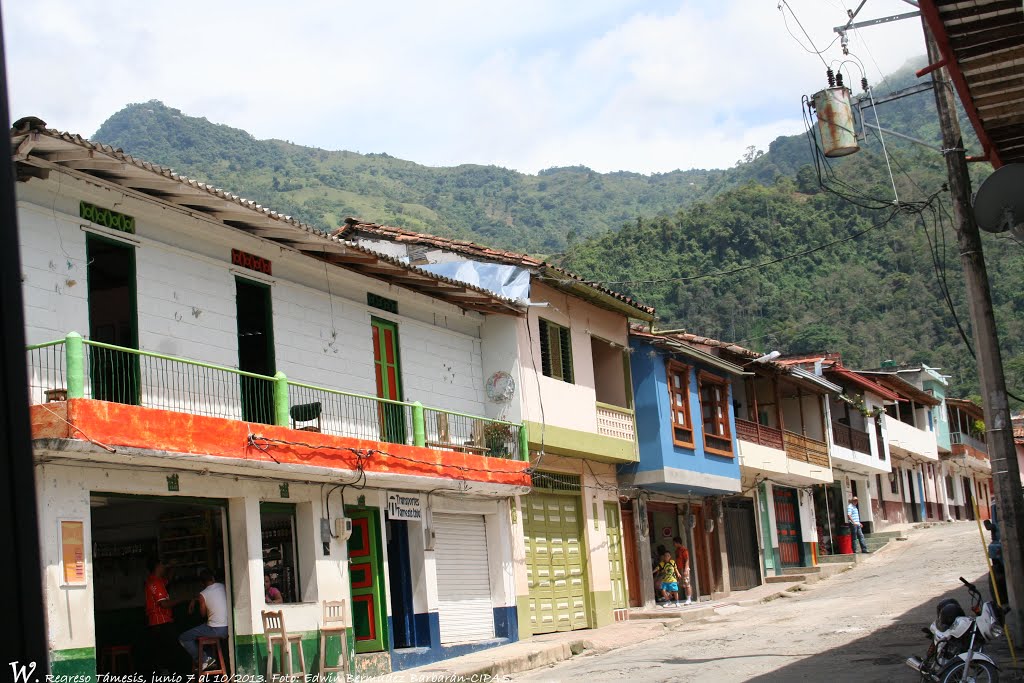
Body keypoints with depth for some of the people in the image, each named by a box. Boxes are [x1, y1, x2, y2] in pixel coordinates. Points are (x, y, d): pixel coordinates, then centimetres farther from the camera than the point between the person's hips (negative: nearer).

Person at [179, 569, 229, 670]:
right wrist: (194, 600, 27)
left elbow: (203, 613, 4)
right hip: (228, 628, 7)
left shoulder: (203, 595, -10)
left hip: (216, 630, -7)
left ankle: (204, 659, 1)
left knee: (183, 639, 6)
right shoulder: (222, 586, 3)